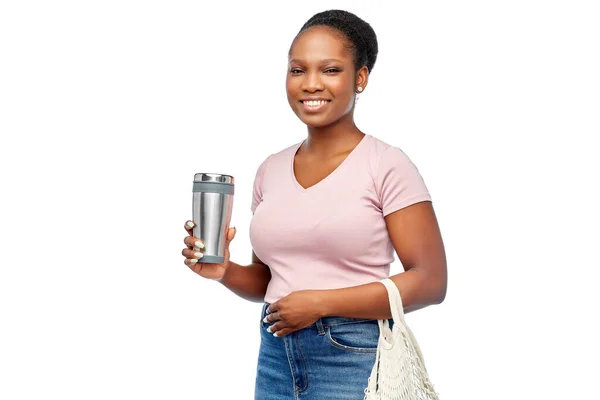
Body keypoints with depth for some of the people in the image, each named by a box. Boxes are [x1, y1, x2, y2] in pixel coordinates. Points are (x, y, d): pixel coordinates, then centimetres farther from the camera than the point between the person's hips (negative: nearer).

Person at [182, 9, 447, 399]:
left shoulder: (387, 165, -10)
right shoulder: (271, 170, 7)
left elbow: (430, 282, -13)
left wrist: (321, 302, -17)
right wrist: (225, 271, -5)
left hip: (355, 359, -5)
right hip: (275, 356, 5)